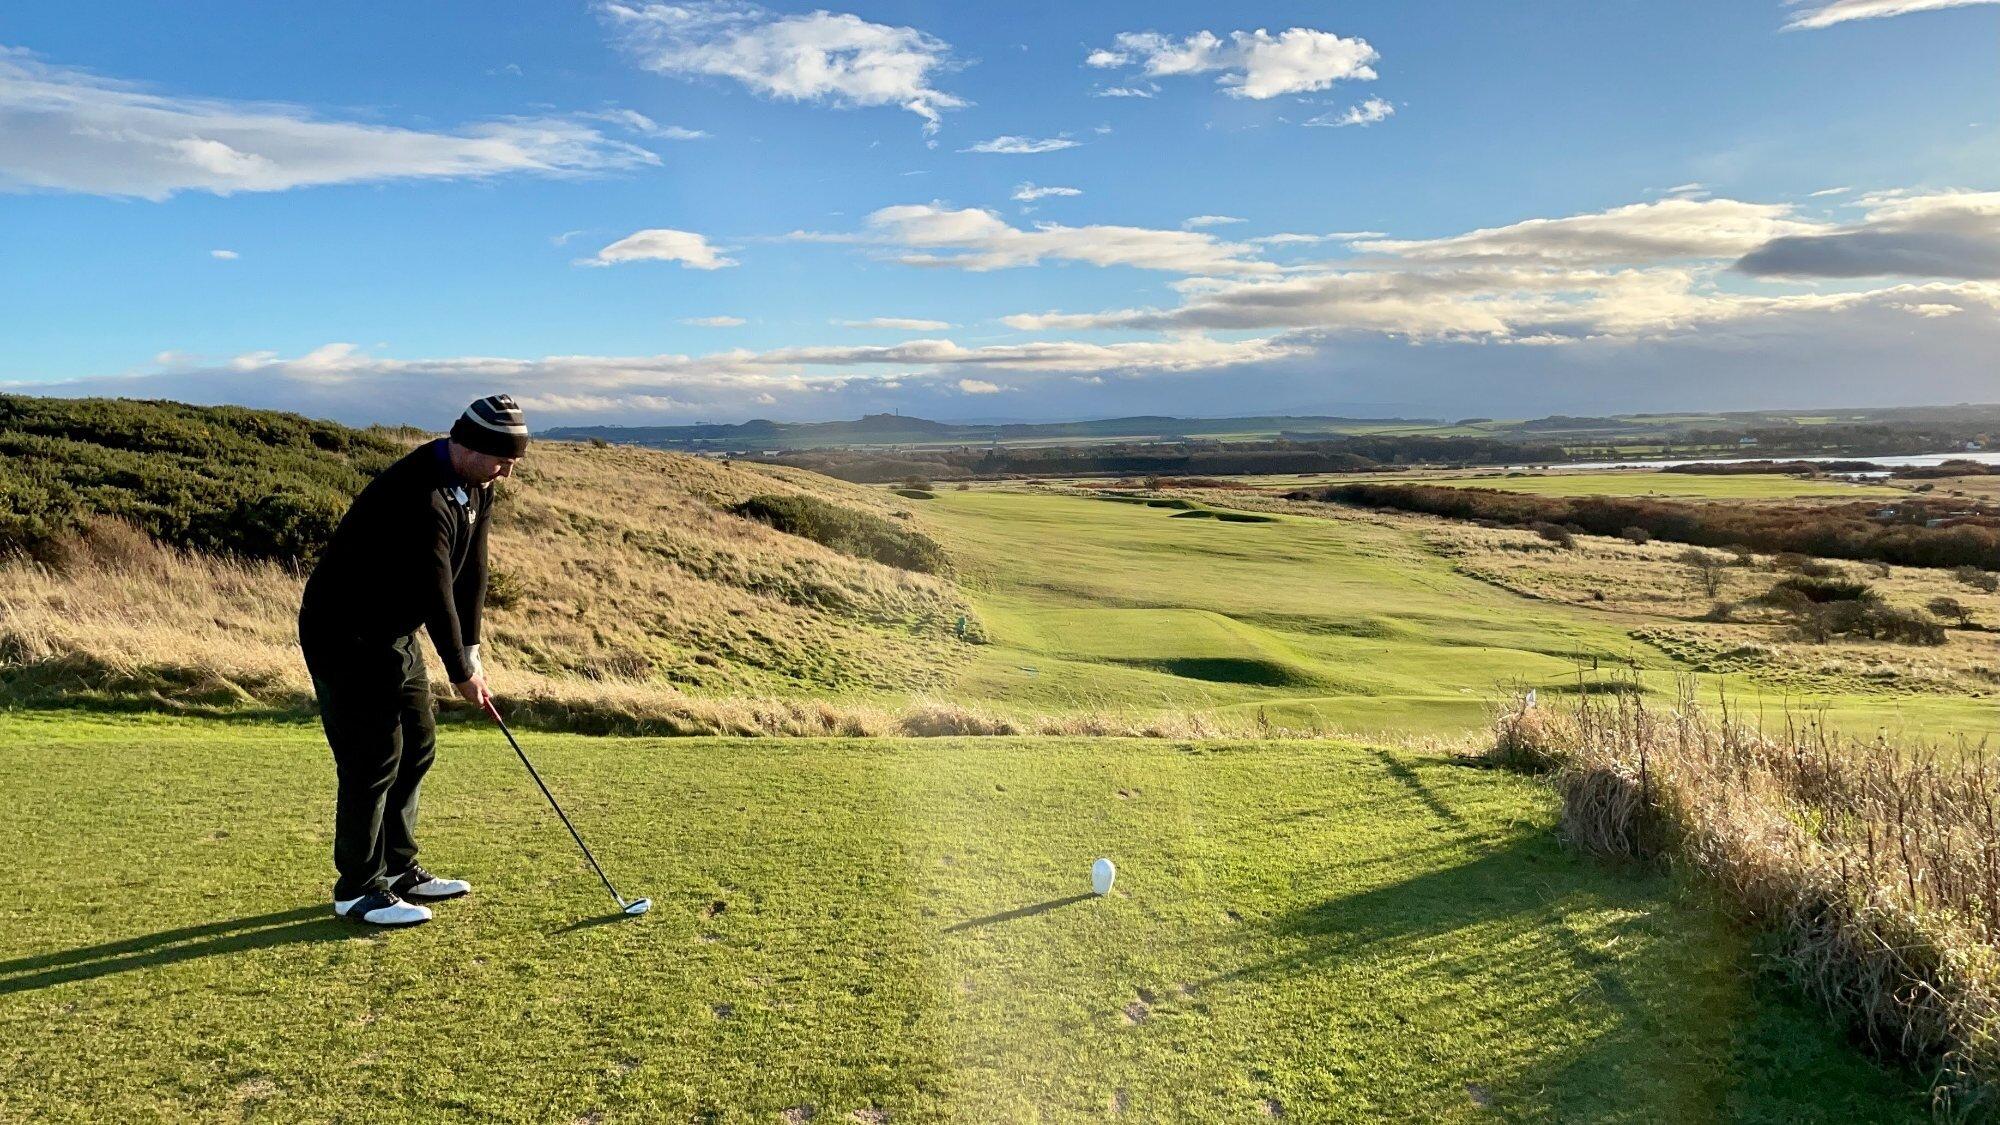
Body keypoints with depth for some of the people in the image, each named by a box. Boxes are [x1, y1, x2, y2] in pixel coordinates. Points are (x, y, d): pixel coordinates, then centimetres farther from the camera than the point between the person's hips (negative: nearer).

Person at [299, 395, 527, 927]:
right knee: (373, 757, -7)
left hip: (393, 632, 10)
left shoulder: (478, 487, 0)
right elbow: (436, 592, -26)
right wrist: (462, 673, -16)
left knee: (416, 746, 12)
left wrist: (472, 653, 0)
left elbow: (472, 571, 3)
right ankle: (357, 889, 6)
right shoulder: (420, 496, -30)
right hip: (344, 632, -10)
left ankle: (398, 871, 24)